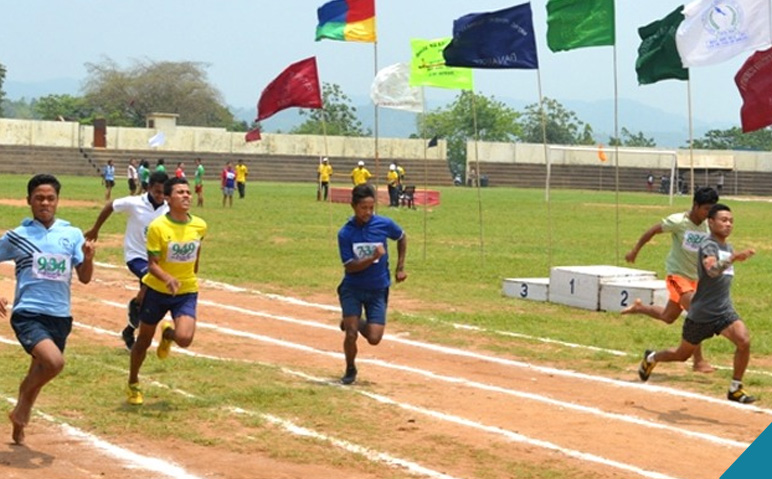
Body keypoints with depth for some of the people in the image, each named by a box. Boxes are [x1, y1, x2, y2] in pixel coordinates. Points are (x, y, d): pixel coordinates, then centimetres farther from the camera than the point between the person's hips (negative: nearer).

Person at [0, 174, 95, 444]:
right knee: (54, 362, -27)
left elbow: (85, 278, 3)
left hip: (60, 317, 4)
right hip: (28, 315, -4)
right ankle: (22, 406, 0)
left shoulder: (72, 235, 6)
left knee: (39, 373, 15)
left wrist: (88, 256, -17)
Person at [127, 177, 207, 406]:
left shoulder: (199, 226, -7)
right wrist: (168, 279, -36)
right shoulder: (157, 227, -18)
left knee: (184, 339, -21)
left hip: (186, 292, 2)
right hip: (157, 290, -2)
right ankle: (133, 385, 36)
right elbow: (152, 264, -18)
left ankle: (167, 334, 18)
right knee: (144, 340, 12)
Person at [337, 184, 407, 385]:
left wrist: (400, 268, 9)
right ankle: (350, 370, 18)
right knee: (351, 334, -11)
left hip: (378, 289, 1)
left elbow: (402, 238, 11)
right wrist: (373, 258, -31)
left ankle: (352, 322, 28)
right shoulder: (345, 233, -13)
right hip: (352, 289, -1)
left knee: (374, 338, -6)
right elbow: (350, 267, -16)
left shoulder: (384, 224, -10)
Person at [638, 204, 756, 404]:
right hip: (701, 314, -5)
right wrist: (732, 258, -54)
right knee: (682, 354, 12)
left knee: (744, 340, -21)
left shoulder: (728, 248, 9)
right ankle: (651, 358, 44)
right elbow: (712, 269, -41)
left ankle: (735, 389, -7)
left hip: (723, 311, 5)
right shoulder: (708, 246, -17)